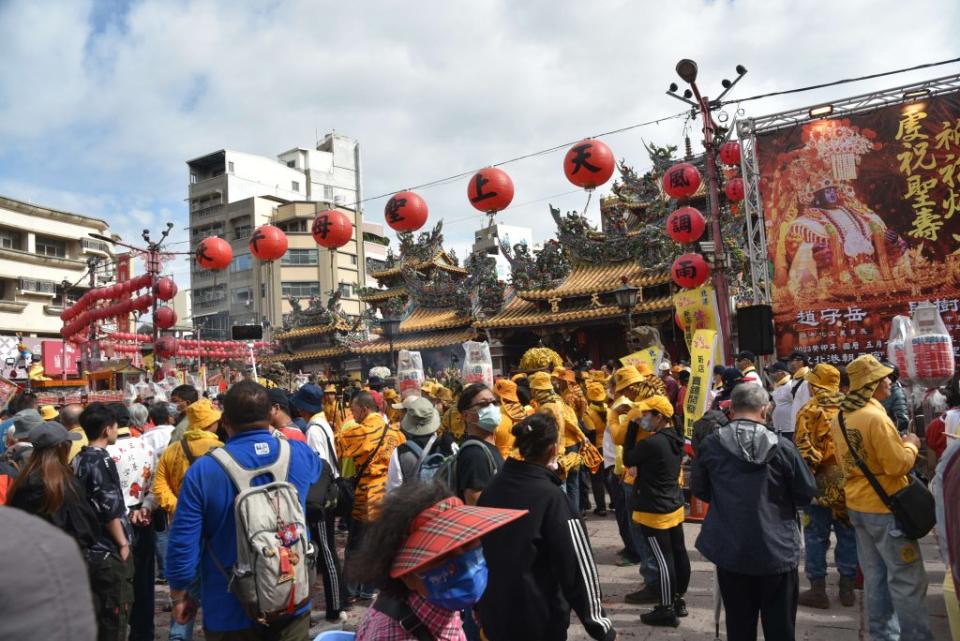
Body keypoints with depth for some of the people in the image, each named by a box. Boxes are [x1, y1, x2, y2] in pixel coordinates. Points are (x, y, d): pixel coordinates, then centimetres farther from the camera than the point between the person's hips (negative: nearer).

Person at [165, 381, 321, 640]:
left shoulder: (203, 470, -17)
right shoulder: (299, 454, -8)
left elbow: (183, 544, -13)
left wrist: (179, 597, 4)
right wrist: (273, 435, 34)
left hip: (232, 612, -2)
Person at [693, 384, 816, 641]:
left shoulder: (710, 444, -9)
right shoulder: (783, 447, -13)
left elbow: (699, 490, 3)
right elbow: (807, 493, -3)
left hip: (730, 550, 1)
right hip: (777, 550, -1)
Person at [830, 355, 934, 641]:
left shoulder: (840, 418, 5)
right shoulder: (876, 417, -22)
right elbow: (898, 465, -20)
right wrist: (911, 446, -1)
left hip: (857, 505, 8)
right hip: (886, 509, -8)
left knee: (875, 575, 17)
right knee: (907, 580, 4)